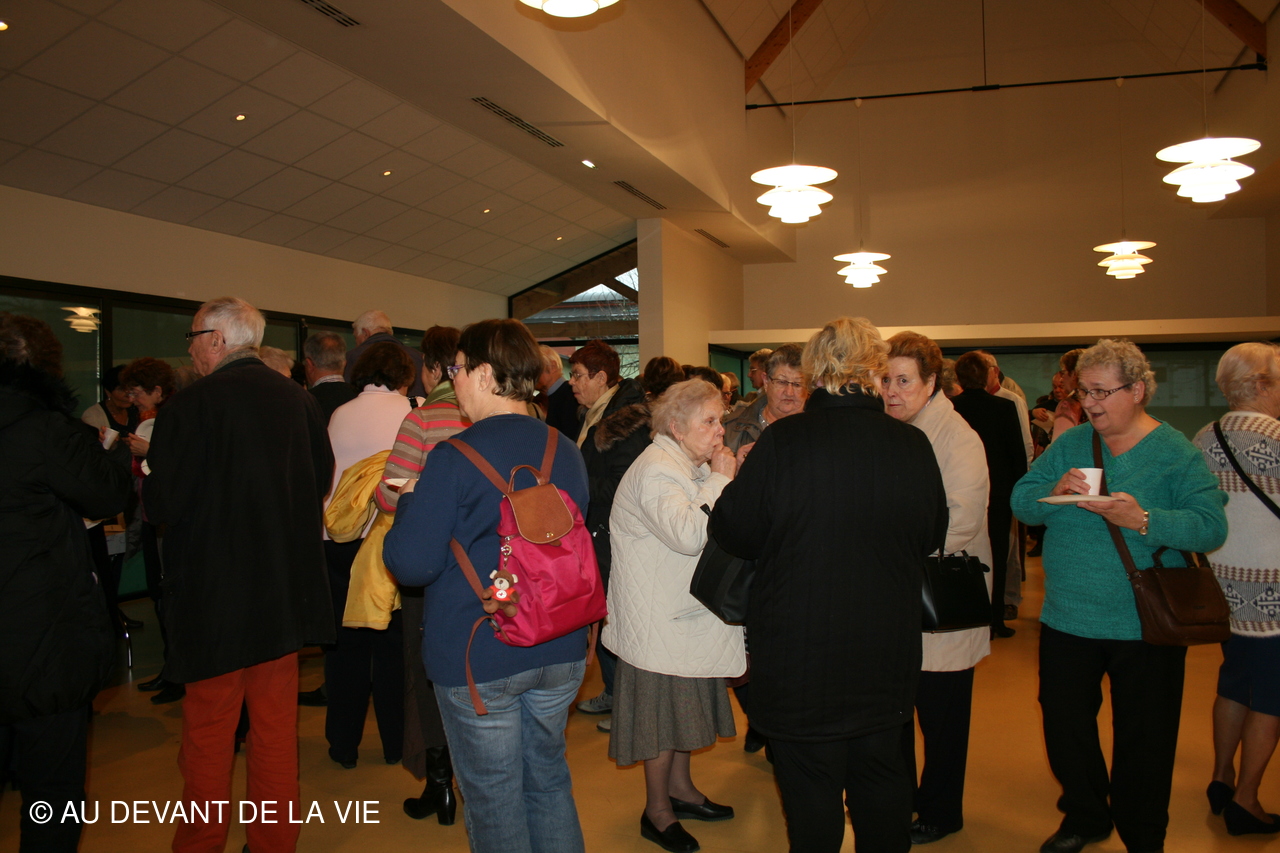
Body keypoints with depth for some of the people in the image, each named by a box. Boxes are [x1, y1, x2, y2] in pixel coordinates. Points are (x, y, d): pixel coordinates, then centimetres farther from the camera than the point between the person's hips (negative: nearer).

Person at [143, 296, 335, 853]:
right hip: (287, 591, 5)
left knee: (208, 733, 11)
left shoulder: (192, 406, -15)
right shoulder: (300, 400, 0)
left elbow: (163, 503, -14)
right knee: (277, 725, 16)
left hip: (216, 593, -5)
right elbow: (321, 481, 8)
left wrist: (144, 469, 6)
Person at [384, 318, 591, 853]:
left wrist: (409, 502, 2)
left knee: (494, 800, 11)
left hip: (478, 657, -5)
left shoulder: (453, 458, -16)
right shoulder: (566, 452, 1)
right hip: (560, 651, 6)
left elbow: (411, 565, -17)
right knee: (549, 780, 22)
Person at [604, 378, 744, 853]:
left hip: (687, 614, 10)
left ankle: (680, 788, 35)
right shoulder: (655, 470, -20)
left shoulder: (692, 466, 11)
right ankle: (657, 811, 18)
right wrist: (719, 481, -23)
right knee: (663, 709, 2)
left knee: (684, 702, 19)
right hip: (659, 621, -10)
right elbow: (687, 534, -33)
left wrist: (727, 480, -1)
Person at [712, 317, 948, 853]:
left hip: (801, 655, -3)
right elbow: (932, 534, 7)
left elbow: (732, 532, -12)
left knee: (812, 793, 11)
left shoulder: (782, 441, -19)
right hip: (887, 655, 4)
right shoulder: (913, 446, -8)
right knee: (882, 778, 22)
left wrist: (729, 481, 8)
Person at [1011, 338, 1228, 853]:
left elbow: (1211, 526, -16)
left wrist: (1144, 520, -29)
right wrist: (1053, 494, -20)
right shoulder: (1068, 445, 4)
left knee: (1142, 742, 10)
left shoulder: (1175, 453, -7)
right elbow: (1019, 502, 0)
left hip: (1143, 628, -3)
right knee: (1064, 728, 14)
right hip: (1066, 621, 4)